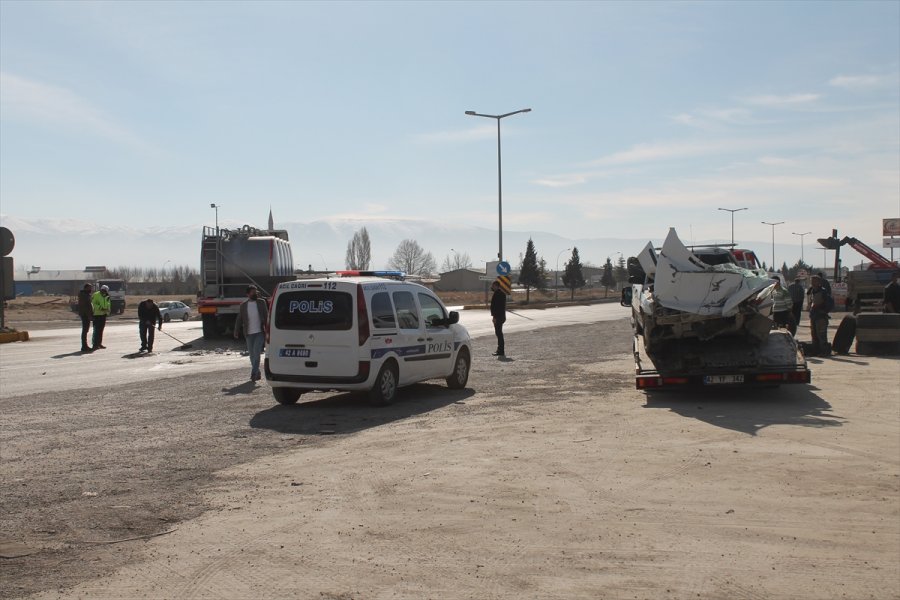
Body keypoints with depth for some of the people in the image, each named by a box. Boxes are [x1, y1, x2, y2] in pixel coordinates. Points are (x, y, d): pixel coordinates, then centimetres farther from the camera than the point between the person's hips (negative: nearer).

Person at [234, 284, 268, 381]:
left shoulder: (261, 302, 1)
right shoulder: (243, 305, 4)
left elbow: (266, 317, 2)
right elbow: (239, 319, 7)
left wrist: (267, 330, -4)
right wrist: (236, 332, 1)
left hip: (259, 332, -2)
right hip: (249, 333, 2)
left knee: (256, 353, -12)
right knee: (252, 354, 8)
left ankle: (254, 373, -9)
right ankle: (257, 373, 21)